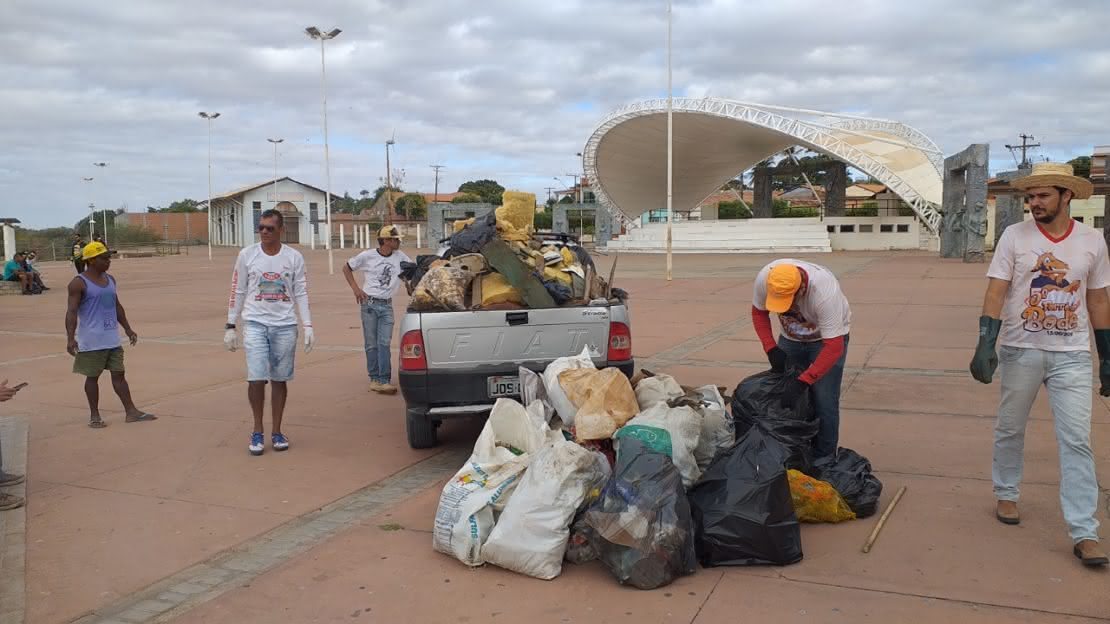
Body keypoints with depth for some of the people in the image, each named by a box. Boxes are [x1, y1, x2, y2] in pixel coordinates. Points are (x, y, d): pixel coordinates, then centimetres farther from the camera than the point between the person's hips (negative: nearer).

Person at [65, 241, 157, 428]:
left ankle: (131, 412, 9)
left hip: (112, 339, 6)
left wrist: (128, 329, 19)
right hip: (92, 341, -6)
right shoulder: (79, 283, -10)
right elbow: (71, 312, -15)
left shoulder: (110, 279, 11)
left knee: (119, 374, 7)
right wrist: (70, 338, -24)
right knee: (92, 376, 5)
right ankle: (94, 415, 15)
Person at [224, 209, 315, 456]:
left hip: (285, 325, 1)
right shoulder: (247, 255, 1)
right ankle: (257, 431, 8)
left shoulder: (294, 257, 1)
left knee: (280, 379, 7)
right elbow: (238, 292, 5)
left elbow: (301, 294, 4)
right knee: (256, 379, -9)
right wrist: (230, 326, 3)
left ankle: (277, 431, 18)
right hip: (255, 324, -1)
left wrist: (308, 326, -3)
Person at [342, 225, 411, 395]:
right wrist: (356, 288, -1)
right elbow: (347, 268, 9)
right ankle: (374, 378, 13)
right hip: (369, 304, -2)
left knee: (384, 343, -8)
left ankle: (383, 381, -10)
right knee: (371, 344, 3)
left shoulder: (400, 257, 2)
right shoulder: (367, 256, -3)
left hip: (387, 305, 2)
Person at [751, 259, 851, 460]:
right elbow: (758, 312, -7)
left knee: (823, 402, -11)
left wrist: (802, 382, -41)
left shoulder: (825, 292, -40)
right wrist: (771, 348, -19)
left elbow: (833, 348, -38)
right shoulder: (764, 278, -28)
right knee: (784, 393, 3)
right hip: (791, 337, 4)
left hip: (827, 337, -4)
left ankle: (823, 460, 4)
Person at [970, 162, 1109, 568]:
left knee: (1077, 441, -3)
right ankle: (1006, 495, 34)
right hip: (1021, 350, -1)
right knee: (1010, 429, 12)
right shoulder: (1015, 236, -4)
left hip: (1072, 355, 1)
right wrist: (985, 345, -17)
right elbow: (995, 293, -7)